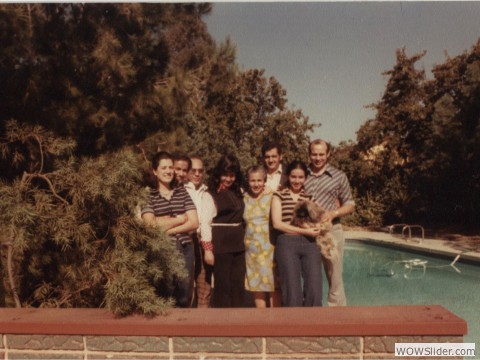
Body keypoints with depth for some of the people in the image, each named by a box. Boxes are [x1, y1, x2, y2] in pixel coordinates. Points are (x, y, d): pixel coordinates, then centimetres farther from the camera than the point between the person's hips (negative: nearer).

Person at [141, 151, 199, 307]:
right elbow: (151, 224, -12)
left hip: (185, 249, 3)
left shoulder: (182, 192, 9)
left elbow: (194, 223, 2)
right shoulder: (148, 195, 0)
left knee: (184, 297, 7)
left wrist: (168, 230, -8)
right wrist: (181, 218, -3)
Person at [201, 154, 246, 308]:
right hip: (220, 245, -6)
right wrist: (208, 249, -13)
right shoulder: (211, 194, -5)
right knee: (223, 285, 0)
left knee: (238, 285, 8)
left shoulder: (238, 192, 14)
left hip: (238, 244, 6)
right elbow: (205, 223, -9)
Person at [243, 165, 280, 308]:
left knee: (273, 287, 0)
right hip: (251, 249, 4)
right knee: (256, 286, 8)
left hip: (269, 248, -3)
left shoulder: (271, 197, -2)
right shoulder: (245, 198, 8)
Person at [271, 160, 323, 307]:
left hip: (309, 243, 3)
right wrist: (304, 231, -8)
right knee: (292, 292, -2)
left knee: (314, 290, -4)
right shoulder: (279, 195, 8)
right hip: (287, 243, -3)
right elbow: (277, 223, -3)